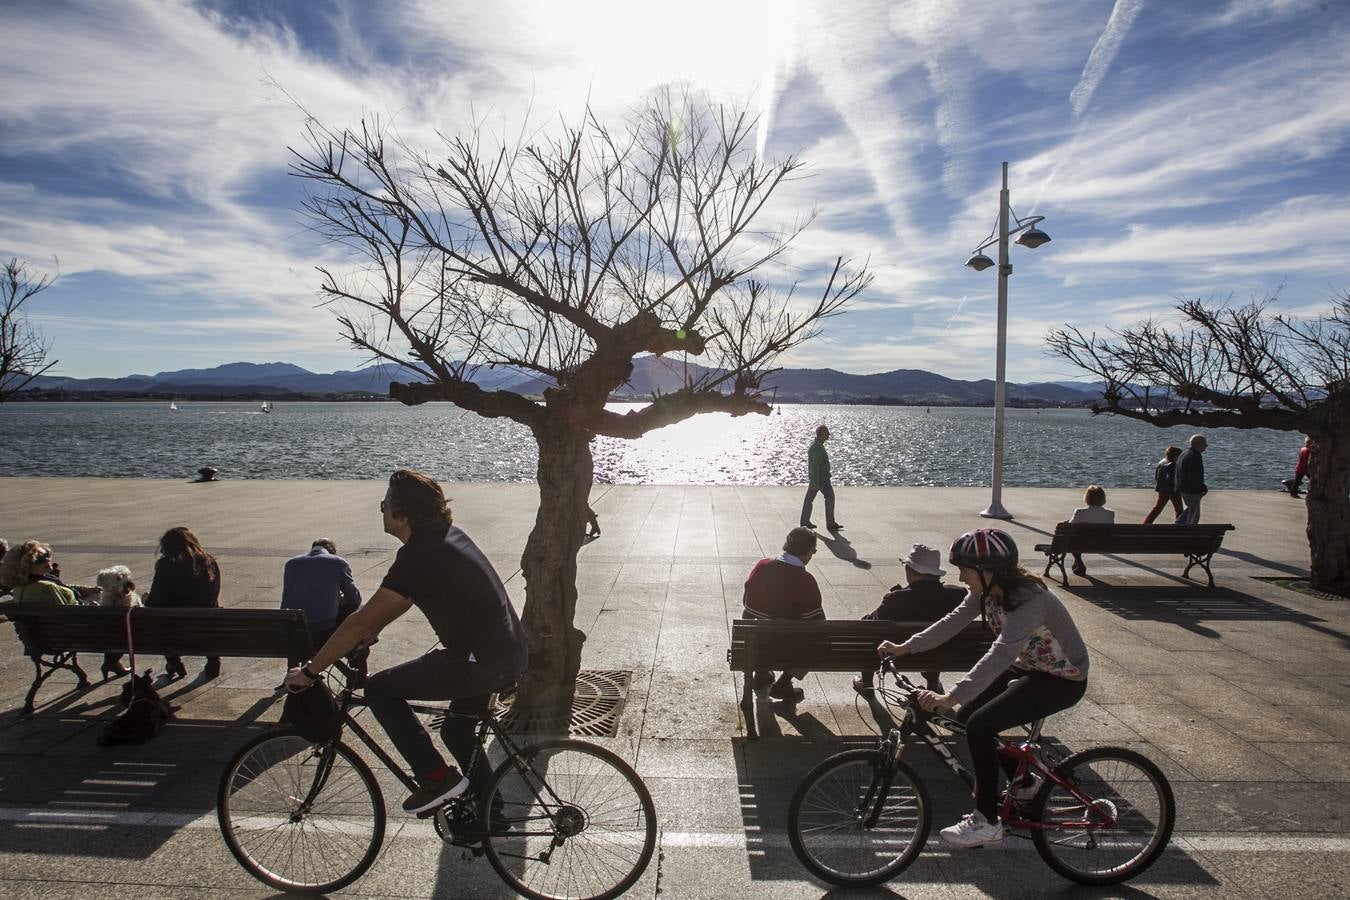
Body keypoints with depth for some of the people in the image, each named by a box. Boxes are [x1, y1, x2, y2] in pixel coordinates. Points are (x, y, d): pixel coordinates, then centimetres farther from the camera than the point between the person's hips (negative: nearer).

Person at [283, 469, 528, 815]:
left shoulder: (418, 556, -18)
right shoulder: (446, 534, 10)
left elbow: (362, 620, -17)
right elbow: (405, 598, 24)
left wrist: (308, 672, -9)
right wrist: (369, 632, 26)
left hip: (483, 663, -9)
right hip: (513, 653, 9)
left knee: (379, 689, 0)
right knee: (457, 730, 27)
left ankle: (437, 779, 3)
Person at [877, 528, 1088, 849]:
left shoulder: (1030, 602, -34)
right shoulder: (987, 591, -8)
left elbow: (999, 655, -44)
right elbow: (952, 622, -5)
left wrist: (950, 698, -51)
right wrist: (904, 647, -14)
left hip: (1062, 680, -9)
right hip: (1027, 667, 9)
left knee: (980, 725, -20)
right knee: (968, 715, 5)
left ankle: (986, 822, -5)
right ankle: (1025, 785, 27)